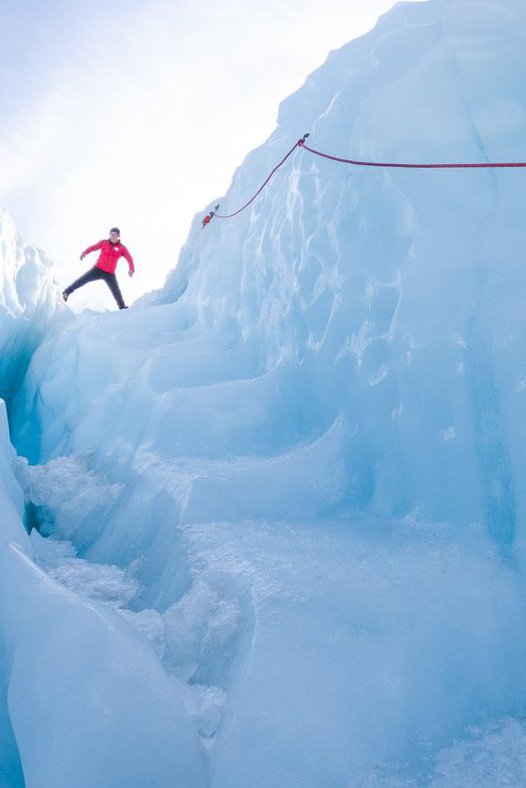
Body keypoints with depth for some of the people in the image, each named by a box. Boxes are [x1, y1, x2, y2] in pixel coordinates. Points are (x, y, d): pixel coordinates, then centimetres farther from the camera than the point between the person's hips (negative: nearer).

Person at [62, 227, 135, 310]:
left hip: (110, 274, 0)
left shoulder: (122, 248, -3)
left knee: (116, 292, -4)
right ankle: (67, 292, 2)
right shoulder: (103, 243, 0)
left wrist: (131, 269, -26)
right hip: (98, 269, 0)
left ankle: (122, 307, 13)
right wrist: (84, 253, -21)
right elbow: (93, 247, -1)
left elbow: (129, 259, -8)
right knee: (82, 280, -8)